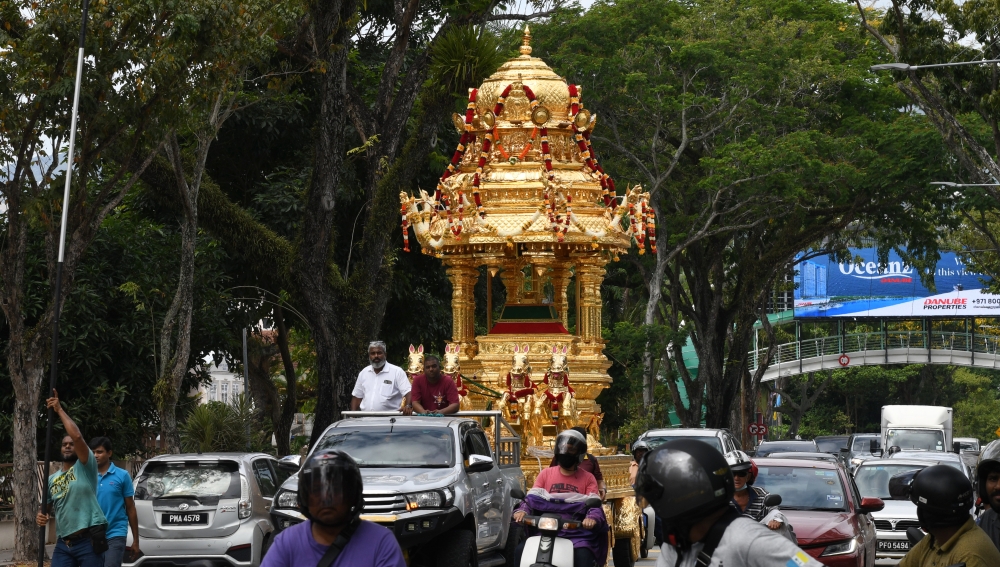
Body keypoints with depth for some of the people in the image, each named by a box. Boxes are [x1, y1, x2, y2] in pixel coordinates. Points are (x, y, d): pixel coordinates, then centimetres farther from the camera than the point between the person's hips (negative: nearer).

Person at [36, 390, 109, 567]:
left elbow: (77, 436, -15)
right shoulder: (52, 479, 19)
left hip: (89, 541, -6)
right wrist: (40, 517, -1)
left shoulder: (85, 467, 1)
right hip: (64, 544, 6)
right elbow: (46, 507, 25)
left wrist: (59, 410, -8)